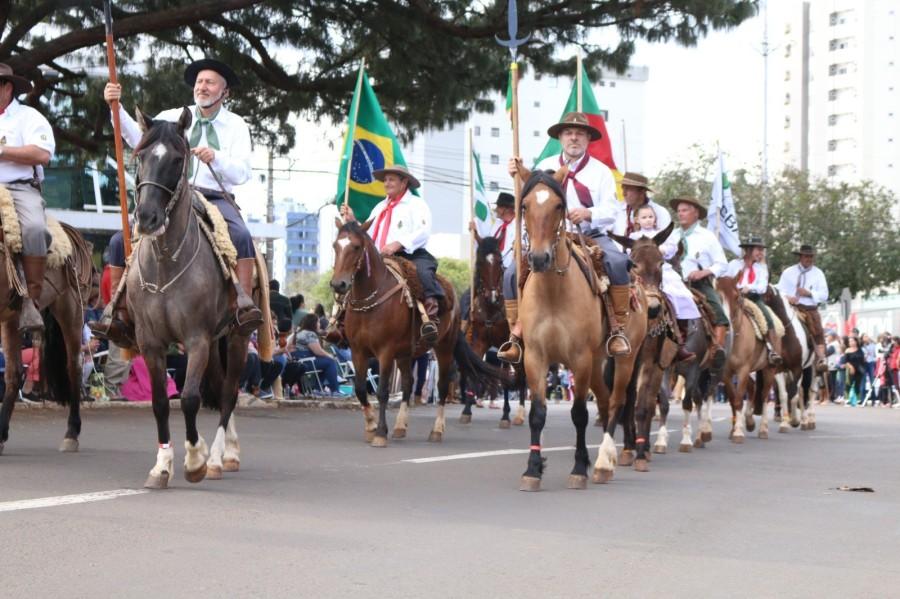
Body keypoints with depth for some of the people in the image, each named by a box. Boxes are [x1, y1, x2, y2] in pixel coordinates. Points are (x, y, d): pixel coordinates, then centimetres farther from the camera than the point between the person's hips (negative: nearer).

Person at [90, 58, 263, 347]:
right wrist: (117, 108, -18)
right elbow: (138, 138, -3)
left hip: (216, 199, -2)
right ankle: (119, 314, -11)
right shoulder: (174, 118, 13)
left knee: (241, 236, -34)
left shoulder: (235, 126, 8)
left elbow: (242, 173, -3)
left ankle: (244, 304, -40)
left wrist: (216, 158, -22)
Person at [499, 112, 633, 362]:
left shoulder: (600, 171, 5)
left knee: (617, 262, -32)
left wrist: (589, 214, -25)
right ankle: (517, 333, -12)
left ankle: (618, 330, -26)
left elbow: (611, 209, -4)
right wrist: (519, 177, -7)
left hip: (591, 235, -2)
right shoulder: (545, 167, 12)